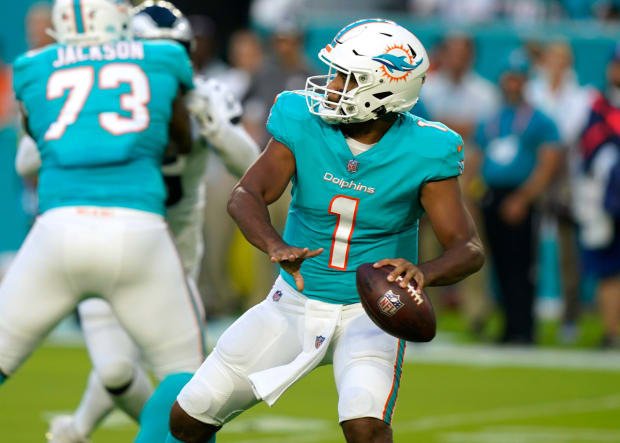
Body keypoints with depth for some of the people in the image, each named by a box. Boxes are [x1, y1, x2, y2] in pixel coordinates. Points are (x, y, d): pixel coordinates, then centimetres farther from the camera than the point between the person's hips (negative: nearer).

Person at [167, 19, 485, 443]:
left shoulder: (421, 152, -17)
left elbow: (469, 249, -19)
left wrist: (423, 272, -42)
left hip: (369, 311, -3)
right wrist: (277, 247, -44)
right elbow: (244, 196, -22)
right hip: (296, 301, 3)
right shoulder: (304, 124, -12)